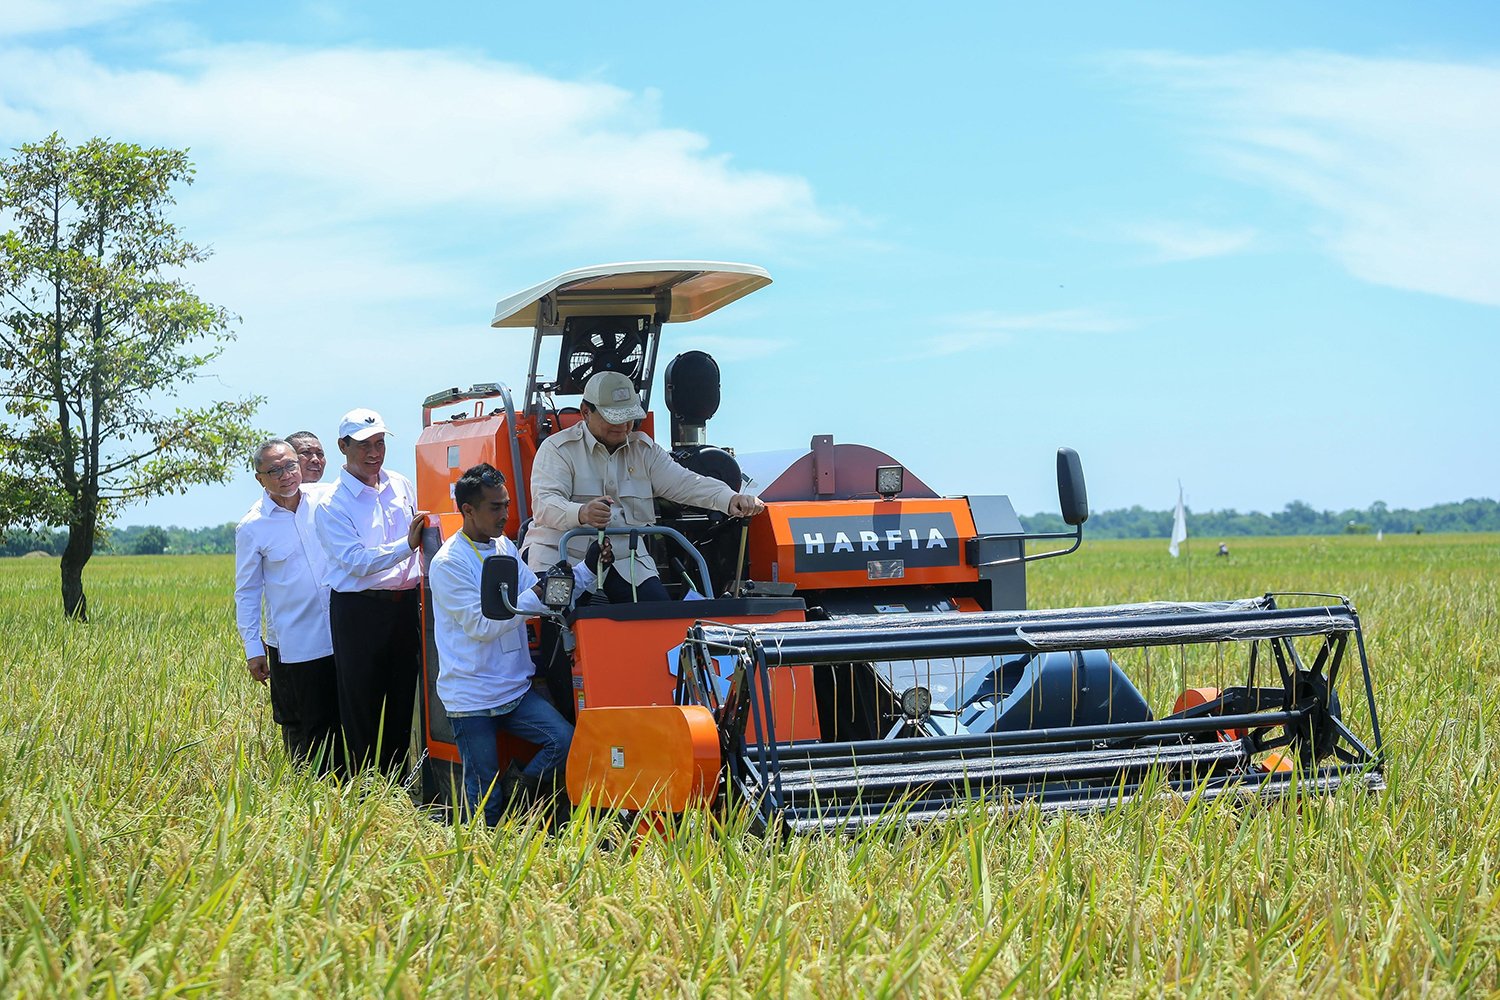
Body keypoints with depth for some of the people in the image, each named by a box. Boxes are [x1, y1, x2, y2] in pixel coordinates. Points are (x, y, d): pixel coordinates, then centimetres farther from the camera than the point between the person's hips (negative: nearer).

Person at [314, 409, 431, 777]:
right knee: (361, 702, -1)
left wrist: (424, 586, 20)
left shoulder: (402, 487, 10)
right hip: (359, 610, -5)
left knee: (402, 696, 8)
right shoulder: (331, 507, -7)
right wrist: (406, 545, -26)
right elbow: (357, 561, -17)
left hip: (405, 604, 5)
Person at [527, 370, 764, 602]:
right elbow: (544, 504, -15)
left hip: (625, 559, 4)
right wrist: (581, 513, -39)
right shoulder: (557, 449, 0)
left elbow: (683, 483, 5)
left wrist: (730, 499, -16)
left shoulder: (644, 450, 17)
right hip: (561, 555, -4)